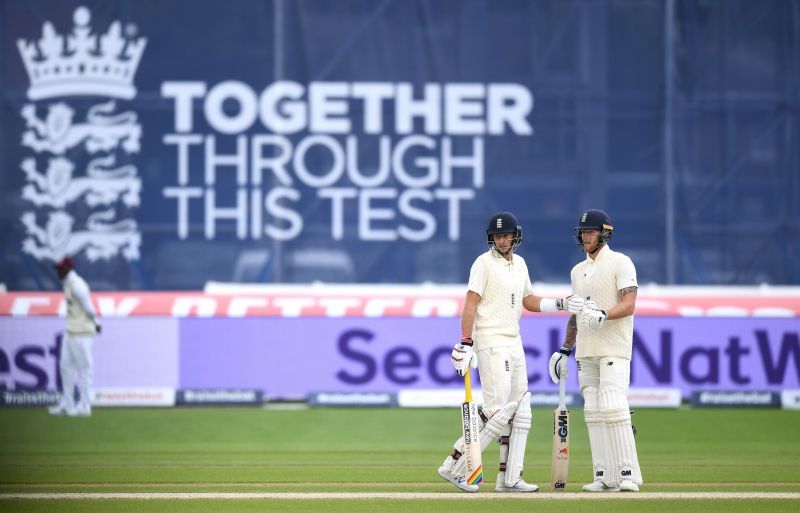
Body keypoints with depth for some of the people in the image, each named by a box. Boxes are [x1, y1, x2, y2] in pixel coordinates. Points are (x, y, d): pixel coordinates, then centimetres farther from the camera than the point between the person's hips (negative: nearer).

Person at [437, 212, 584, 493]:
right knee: (497, 412, -14)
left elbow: (529, 301, 26)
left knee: (520, 413, 6)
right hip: (491, 345, -8)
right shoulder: (484, 263, -8)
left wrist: (561, 304, 11)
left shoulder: (519, 263, 15)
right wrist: (466, 344, -24)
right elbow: (471, 304, -15)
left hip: (514, 344, 8)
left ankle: (510, 477, 9)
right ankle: (454, 466, -10)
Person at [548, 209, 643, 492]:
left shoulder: (620, 263, -3)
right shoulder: (578, 271, 20)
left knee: (613, 408, -18)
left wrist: (604, 315, -30)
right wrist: (565, 349, 20)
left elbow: (629, 305, -13)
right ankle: (605, 477, 3)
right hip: (586, 351, 7)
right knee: (593, 412, 2)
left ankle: (628, 474, -16)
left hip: (614, 349, -7)